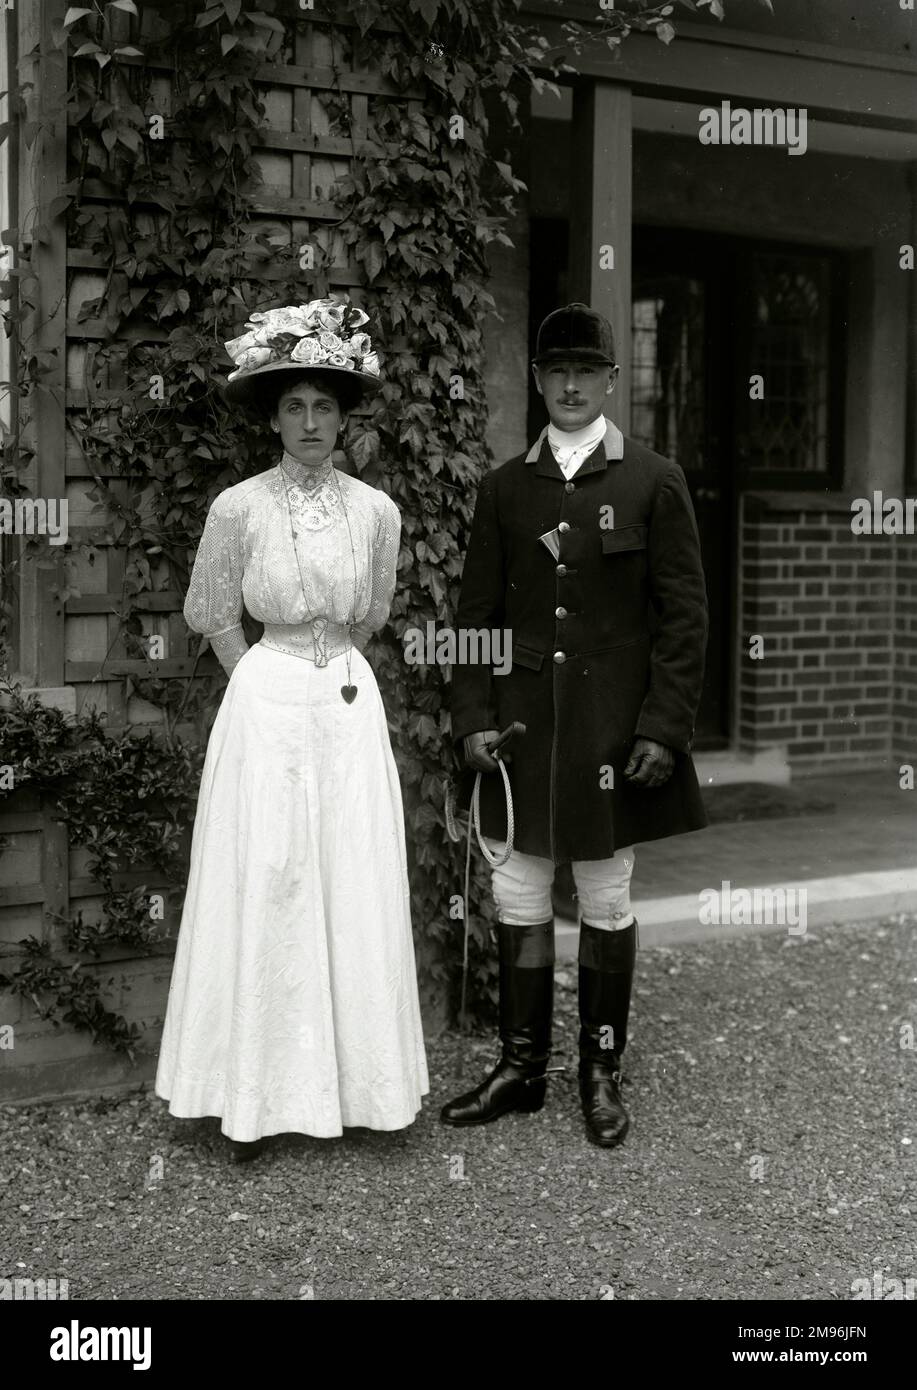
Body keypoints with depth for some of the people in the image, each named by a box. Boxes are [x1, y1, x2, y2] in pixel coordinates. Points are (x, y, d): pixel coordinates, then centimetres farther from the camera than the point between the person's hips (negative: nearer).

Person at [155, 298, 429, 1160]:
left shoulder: (376, 511, 1)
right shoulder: (238, 509, -6)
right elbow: (211, 615, 6)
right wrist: (268, 681, 4)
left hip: (350, 707, 3)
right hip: (266, 706, -2)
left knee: (354, 891, 6)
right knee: (263, 890, 1)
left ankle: (353, 1081, 19)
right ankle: (257, 1096, 11)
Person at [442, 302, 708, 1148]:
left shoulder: (655, 482, 0)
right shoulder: (505, 489, 8)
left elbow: (684, 616, -2)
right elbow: (477, 613, 9)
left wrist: (664, 728, -9)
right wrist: (473, 718, 0)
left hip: (612, 728, -2)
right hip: (521, 729, 3)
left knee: (607, 903, 7)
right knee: (518, 901, 8)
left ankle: (603, 1072, 22)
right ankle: (521, 1067, 23)